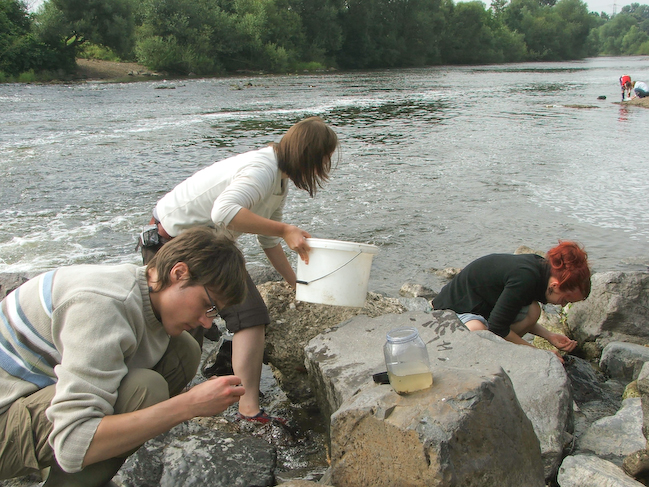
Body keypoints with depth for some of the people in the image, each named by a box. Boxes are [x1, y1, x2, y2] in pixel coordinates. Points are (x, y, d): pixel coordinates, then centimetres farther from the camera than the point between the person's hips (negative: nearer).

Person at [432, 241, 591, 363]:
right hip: (455, 308, -9)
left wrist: (550, 336, -3)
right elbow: (497, 327, -26)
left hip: (484, 305, 9)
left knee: (533, 311, -12)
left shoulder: (540, 267, -5)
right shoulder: (525, 278, -32)